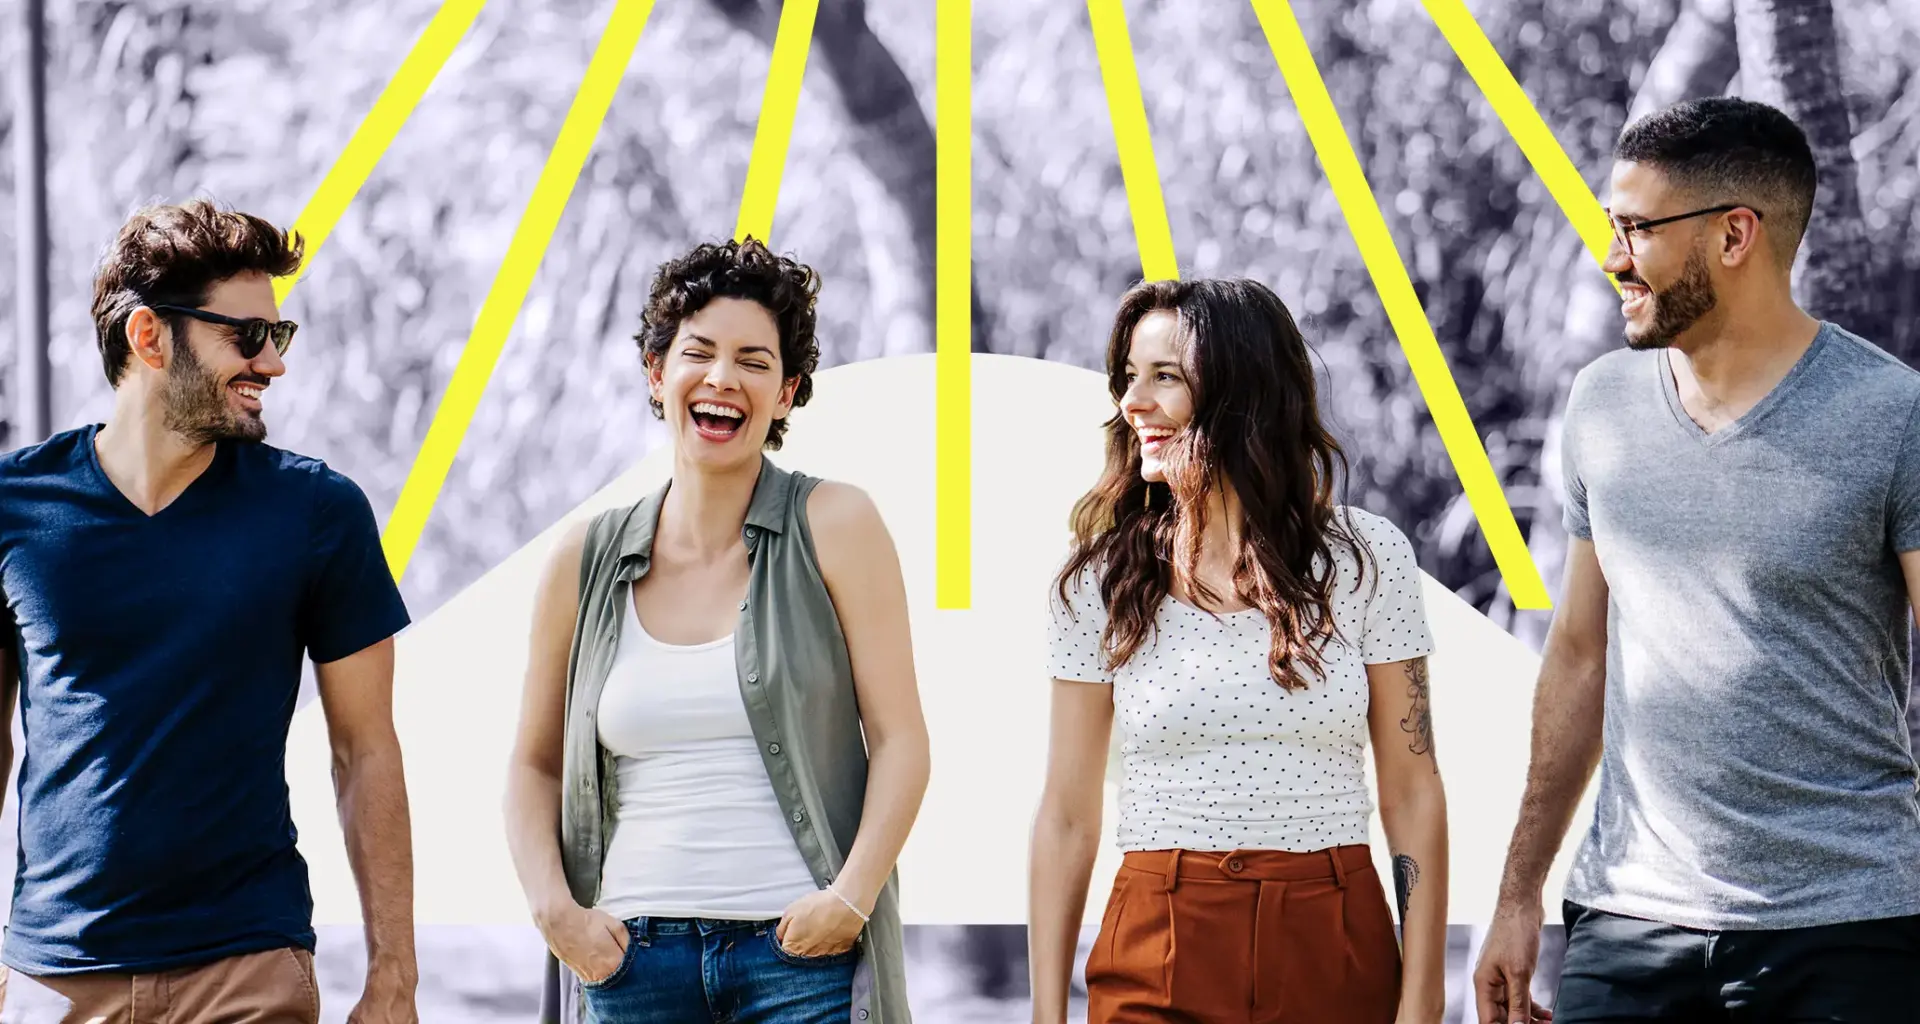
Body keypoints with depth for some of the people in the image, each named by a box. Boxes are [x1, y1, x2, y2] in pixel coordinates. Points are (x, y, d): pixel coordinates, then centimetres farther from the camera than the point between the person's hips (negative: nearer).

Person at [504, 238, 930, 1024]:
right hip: (632, 957, 3)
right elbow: (535, 765, 16)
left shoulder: (834, 526, 1)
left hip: (802, 955, -2)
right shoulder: (587, 562, 8)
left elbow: (900, 739, -2)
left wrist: (851, 897, -13)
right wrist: (552, 906, 1)